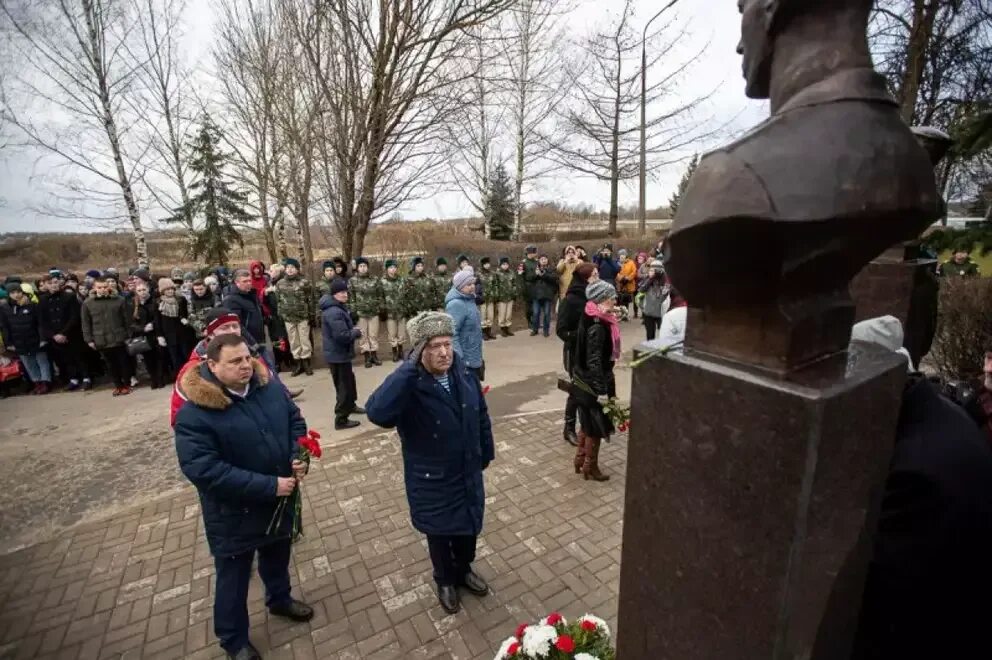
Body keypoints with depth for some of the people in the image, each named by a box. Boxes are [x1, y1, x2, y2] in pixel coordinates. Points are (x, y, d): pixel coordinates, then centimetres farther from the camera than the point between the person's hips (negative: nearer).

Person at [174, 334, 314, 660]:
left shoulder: (268, 386, -9)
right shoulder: (194, 413, -25)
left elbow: (295, 420, 2)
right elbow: (203, 469, -27)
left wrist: (299, 456, -17)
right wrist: (268, 486, -29)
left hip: (281, 501, 5)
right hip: (234, 514, -5)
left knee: (277, 557, 29)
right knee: (233, 579, 19)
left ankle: (279, 599, 57)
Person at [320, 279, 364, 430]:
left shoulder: (338, 308, 10)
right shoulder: (335, 312, -26)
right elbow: (342, 336, -32)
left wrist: (353, 330, 1)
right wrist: (356, 332, -15)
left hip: (338, 353, 11)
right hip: (338, 354, -11)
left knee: (349, 380, 26)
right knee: (344, 385, -1)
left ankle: (350, 405, 45)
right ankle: (341, 420, 8)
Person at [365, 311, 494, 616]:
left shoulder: (464, 373, -11)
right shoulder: (409, 386, -27)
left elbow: (481, 416, 3)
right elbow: (377, 413, -48)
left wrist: (486, 454, 11)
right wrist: (410, 366, -46)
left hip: (468, 474, 5)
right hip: (431, 481, -4)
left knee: (469, 526, 26)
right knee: (439, 534, 21)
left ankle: (464, 570, 57)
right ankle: (445, 582, 52)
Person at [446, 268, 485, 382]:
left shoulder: (469, 300, 8)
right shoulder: (456, 304, -21)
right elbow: (451, 334, -27)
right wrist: (459, 360, -28)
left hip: (474, 359, 9)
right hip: (465, 362, -9)